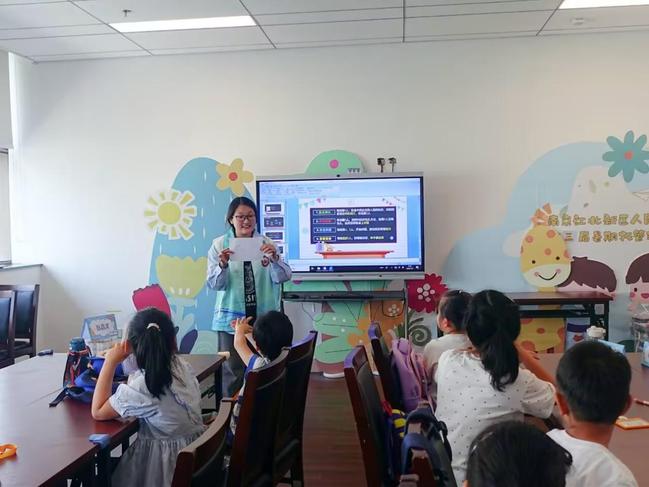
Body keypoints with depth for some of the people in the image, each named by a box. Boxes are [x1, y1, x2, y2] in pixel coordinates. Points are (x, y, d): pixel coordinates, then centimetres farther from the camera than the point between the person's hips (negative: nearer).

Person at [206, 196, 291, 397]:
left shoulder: (265, 243, 4)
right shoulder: (219, 245, 0)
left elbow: (283, 277, -2)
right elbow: (214, 284, -4)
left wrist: (274, 258, -20)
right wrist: (222, 265, -23)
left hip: (263, 317, 2)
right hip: (232, 318, -2)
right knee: (232, 372, 0)